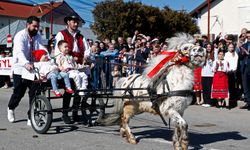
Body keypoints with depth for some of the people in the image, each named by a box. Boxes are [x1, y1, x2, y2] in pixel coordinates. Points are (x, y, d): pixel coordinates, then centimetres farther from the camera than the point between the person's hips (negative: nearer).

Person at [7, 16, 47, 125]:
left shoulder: (37, 36, 5)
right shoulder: (20, 36, -13)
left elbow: (42, 49, -6)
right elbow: (19, 52, -29)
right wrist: (26, 64, -47)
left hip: (33, 69, 4)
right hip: (20, 69, -4)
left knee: (34, 93, -5)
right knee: (19, 93, 8)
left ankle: (31, 117, 4)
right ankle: (11, 108, 40)